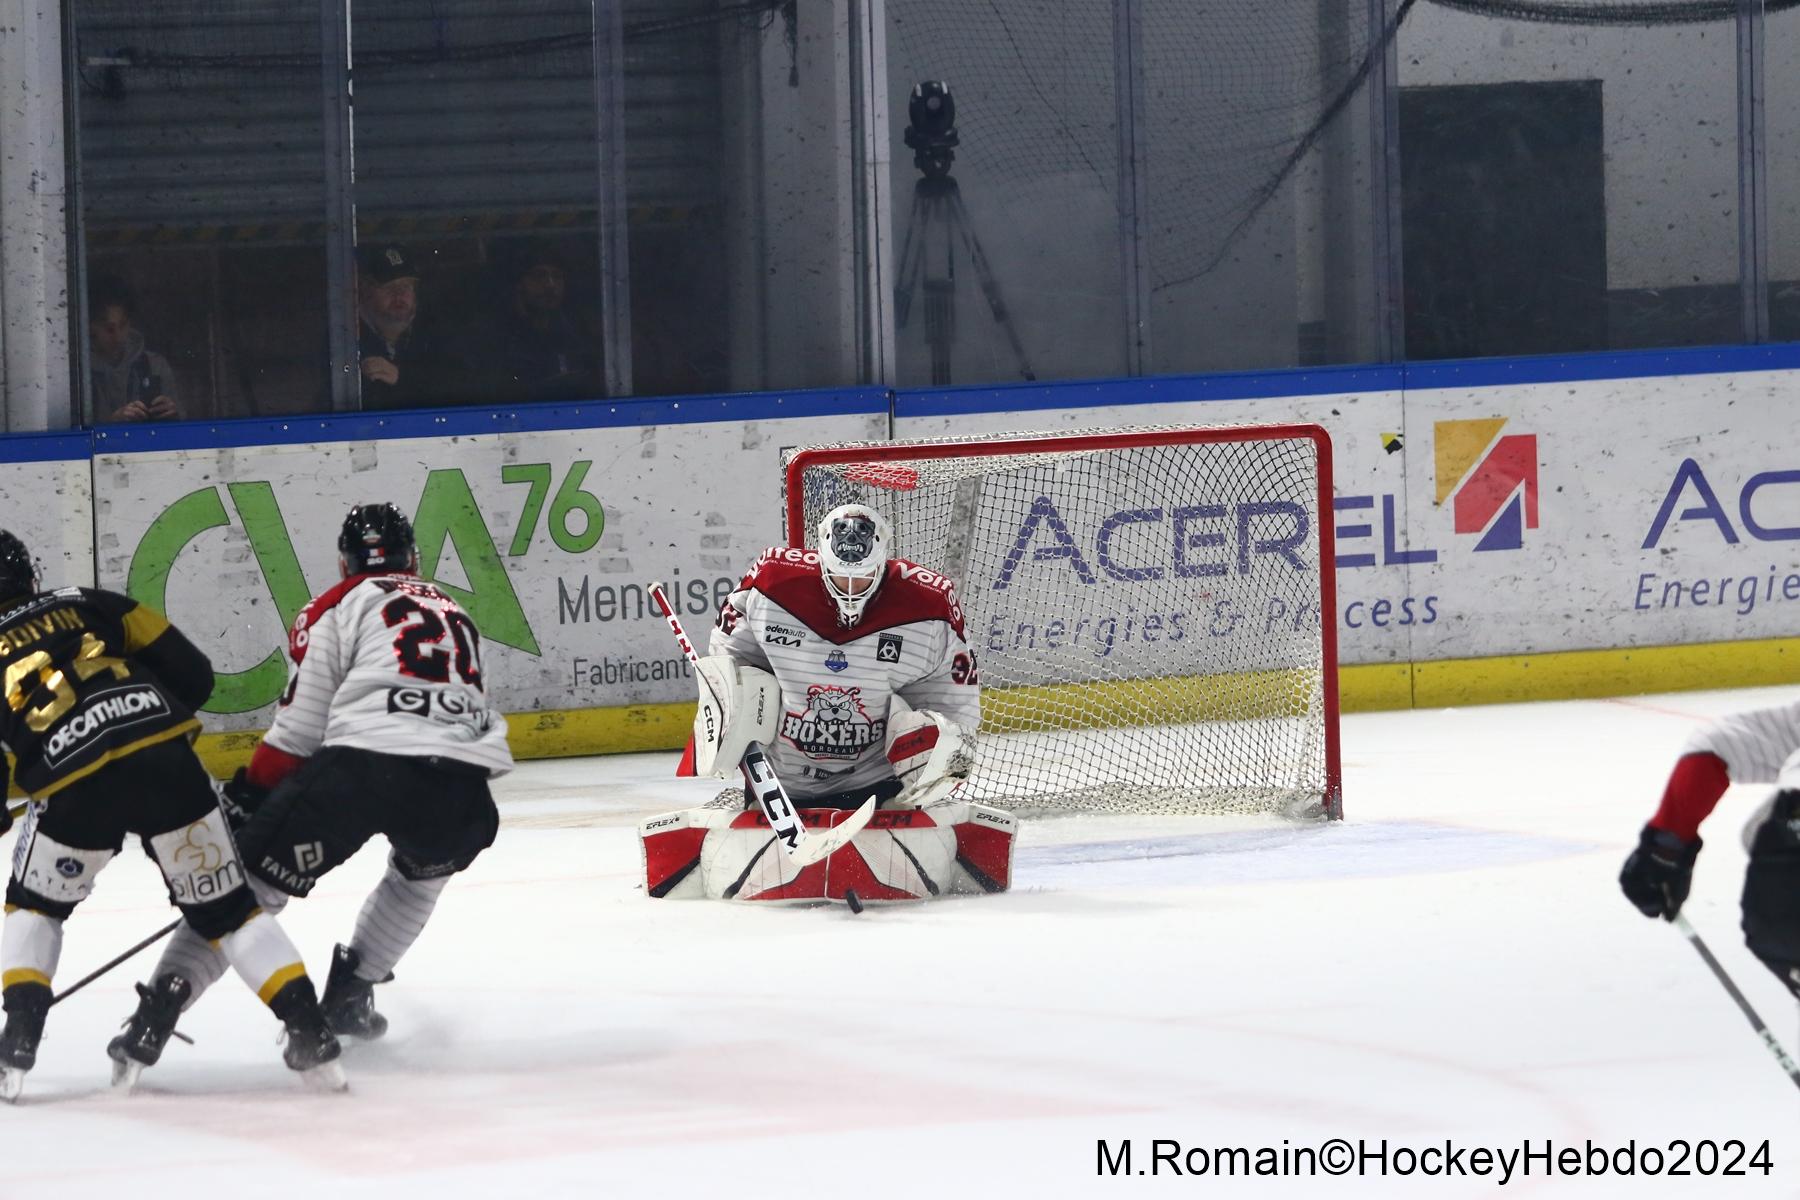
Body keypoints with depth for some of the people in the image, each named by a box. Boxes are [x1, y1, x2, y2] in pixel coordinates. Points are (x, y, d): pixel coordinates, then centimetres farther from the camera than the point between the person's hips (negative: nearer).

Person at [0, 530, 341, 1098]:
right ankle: (311, 1034, 4)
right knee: (226, 908, 14)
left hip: (77, 782, -2)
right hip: (167, 762, 2)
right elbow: (193, 674, 18)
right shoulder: (92, 605, 23)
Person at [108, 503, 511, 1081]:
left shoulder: (340, 605, 15)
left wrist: (251, 795, 16)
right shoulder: (455, 615, 34)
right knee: (422, 871, 37)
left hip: (364, 759, -4)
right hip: (459, 784, 4)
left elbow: (301, 722, 6)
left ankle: (158, 1010, -10)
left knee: (255, 879, 2)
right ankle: (350, 993, 31)